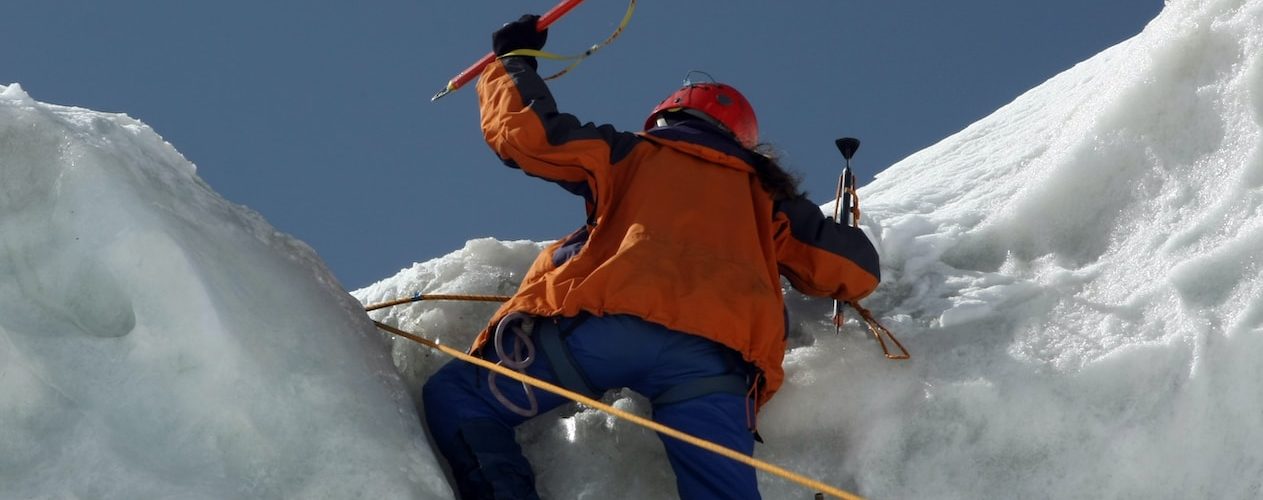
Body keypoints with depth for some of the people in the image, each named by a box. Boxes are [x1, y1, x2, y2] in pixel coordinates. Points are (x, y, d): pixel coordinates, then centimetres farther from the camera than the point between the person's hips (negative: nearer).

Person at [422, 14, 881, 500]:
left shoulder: (631, 153, 28)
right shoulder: (765, 195, 33)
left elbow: (526, 129, 23)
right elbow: (857, 269, 31)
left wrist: (512, 59, 43)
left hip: (607, 321, -1)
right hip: (713, 355, 2)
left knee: (454, 395, 12)